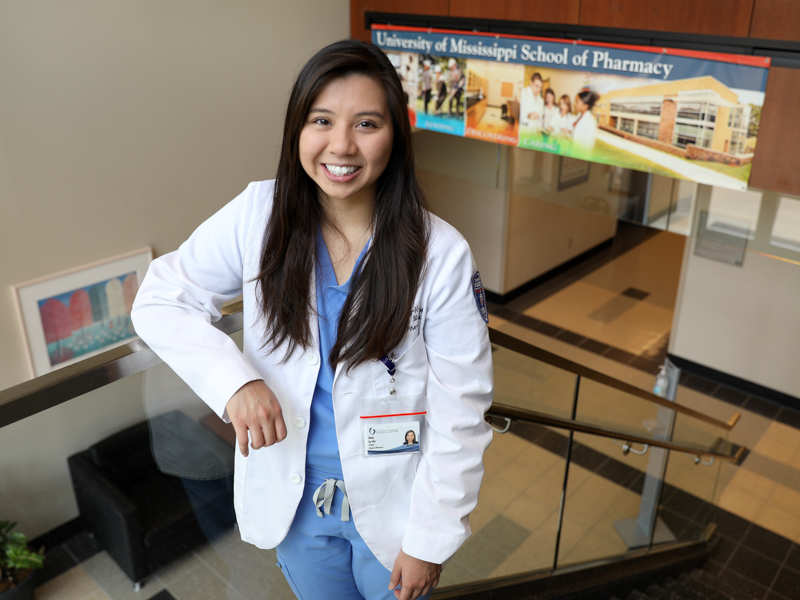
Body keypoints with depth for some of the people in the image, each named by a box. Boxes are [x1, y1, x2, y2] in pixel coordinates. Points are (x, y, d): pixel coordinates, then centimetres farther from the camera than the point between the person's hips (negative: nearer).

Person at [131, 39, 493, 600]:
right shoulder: (257, 215, -14)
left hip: (391, 506, -2)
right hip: (291, 499, 3)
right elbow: (160, 302, -6)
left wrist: (430, 540, -10)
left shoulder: (441, 255, -21)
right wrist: (233, 379, -23)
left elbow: (461, 414, -15)